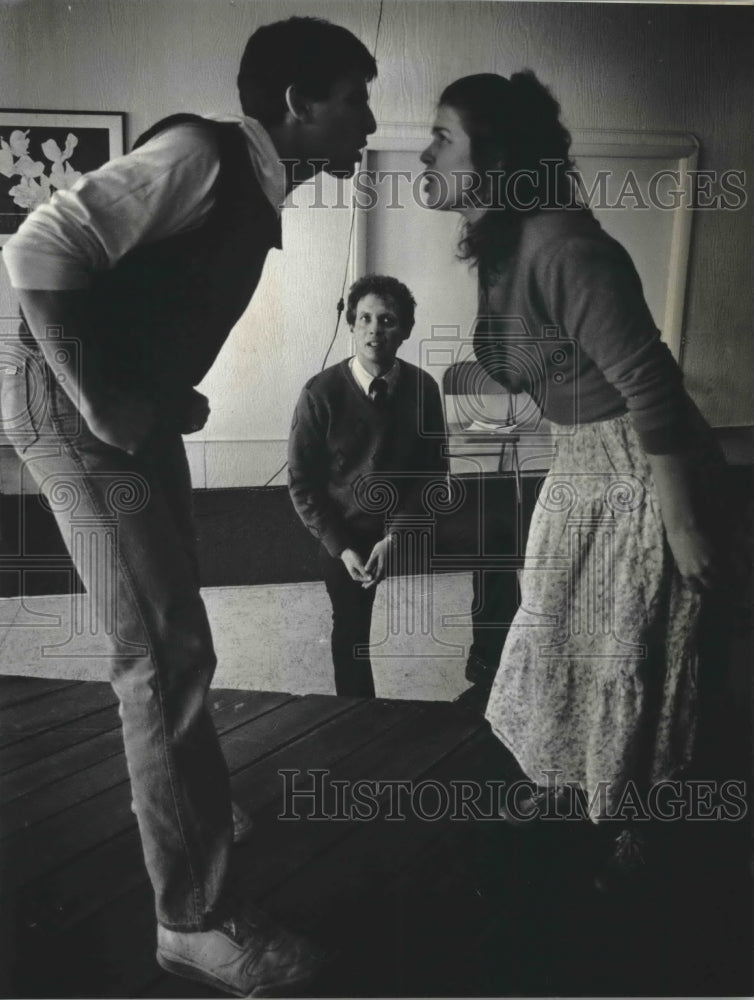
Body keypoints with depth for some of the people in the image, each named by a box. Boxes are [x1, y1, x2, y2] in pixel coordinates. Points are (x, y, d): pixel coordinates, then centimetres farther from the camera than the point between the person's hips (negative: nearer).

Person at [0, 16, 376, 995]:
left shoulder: (254, 190, 12)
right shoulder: (201, 153, -17)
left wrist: (170, 395, 10)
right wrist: (97, 403, -23)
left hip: (139, 412, 10)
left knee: (171, 632, 21)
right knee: (166, 650, -9)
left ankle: (174, 796, 45)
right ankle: (196, 914, 5)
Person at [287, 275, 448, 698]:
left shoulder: (422, 388, -10)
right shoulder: (321, 393, -15)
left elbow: (433, 471, -6)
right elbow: (302, 483, -9)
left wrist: (394, 536, -17)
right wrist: (340, 547, -15)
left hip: (406, 526, 2)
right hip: (343, 532, -1)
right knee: (351, 628, -1)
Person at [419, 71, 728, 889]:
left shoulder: (564, 248, -26)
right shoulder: (500, 249, 2)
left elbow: (652, 389, -26)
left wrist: (685, 524, -21)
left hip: (641, 473, -9)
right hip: (578, 463, 9)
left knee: (626, 653, 7)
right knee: (551, 630, 18)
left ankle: (625, 820, 31)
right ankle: (563, 781, 41)